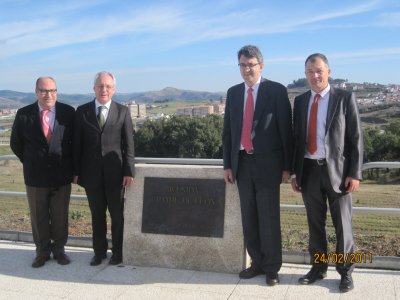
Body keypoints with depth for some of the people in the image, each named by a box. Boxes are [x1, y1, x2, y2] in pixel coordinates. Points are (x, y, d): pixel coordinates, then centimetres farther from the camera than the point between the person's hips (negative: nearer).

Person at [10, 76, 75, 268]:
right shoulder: (23, 114, -3)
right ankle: (42, 252, 26)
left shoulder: (68, 112, -3)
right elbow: (16, 143, 8)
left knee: (60, 217, 10)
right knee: (38, 218, 11)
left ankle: (59, 249, 27)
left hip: (62, 175, 0)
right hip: (36, 176, 0)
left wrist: (70, 164, 4)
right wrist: (30, 163, 5)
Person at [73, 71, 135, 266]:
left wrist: (129, 171, -8)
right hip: (92, 174, 1)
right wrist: (76, 171, 1)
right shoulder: (82, 111, 4)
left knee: (117, 215, 9)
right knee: (97, 216, 11)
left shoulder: (123, 111, 1)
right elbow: (77, 144, 5)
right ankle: (99, 252, 25)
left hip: (115, 173, -1)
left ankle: (118, 252, 24)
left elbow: (129, 144, -2)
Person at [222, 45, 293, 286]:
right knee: (249, 217, 11)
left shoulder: (276, 91, -4)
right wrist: (228, 164, 7)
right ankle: (256, 263, 25)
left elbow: (286, 130, -5)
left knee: (269, 218, 3)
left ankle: (271, 268, 17)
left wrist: (287, 166, -7)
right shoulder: (233, 92, 10)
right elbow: (228, 130, 12)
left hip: (267, 163, -4)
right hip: (242, 162, 5)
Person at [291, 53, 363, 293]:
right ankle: (318, 267, 27)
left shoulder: (345, 98, -3)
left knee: (343, 225, 6)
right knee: (315, 223, 12)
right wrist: (295, 172, 7)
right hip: (309, 170, 3)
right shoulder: (300, 101, 8)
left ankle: (346, 271, 22)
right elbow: (297, 138, 10)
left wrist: (355, 173, -11)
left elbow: (356, 138, -5)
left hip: (337, 170, -3)